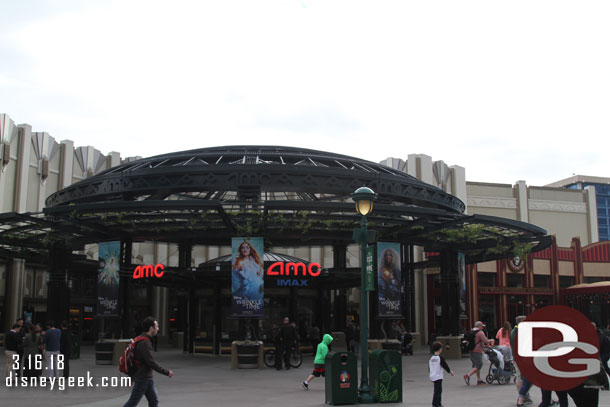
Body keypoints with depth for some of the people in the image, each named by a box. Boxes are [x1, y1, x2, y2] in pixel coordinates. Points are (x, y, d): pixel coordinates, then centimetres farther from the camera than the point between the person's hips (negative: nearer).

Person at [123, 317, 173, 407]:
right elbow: (151, 362, -24)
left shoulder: (144, 340, 10)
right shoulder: (144, 342, -21)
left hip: (148, 378, 10)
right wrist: (166, 372, -17)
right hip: (142, 378, -10)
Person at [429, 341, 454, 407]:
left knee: (439, 390, 19)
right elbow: (445, 365, -6)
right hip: (438, 376, -7)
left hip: (433, 376, 7)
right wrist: (450, 371, 12)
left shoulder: (431, 358, 6)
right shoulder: (440, 358, -14)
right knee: (437, 390, -4)